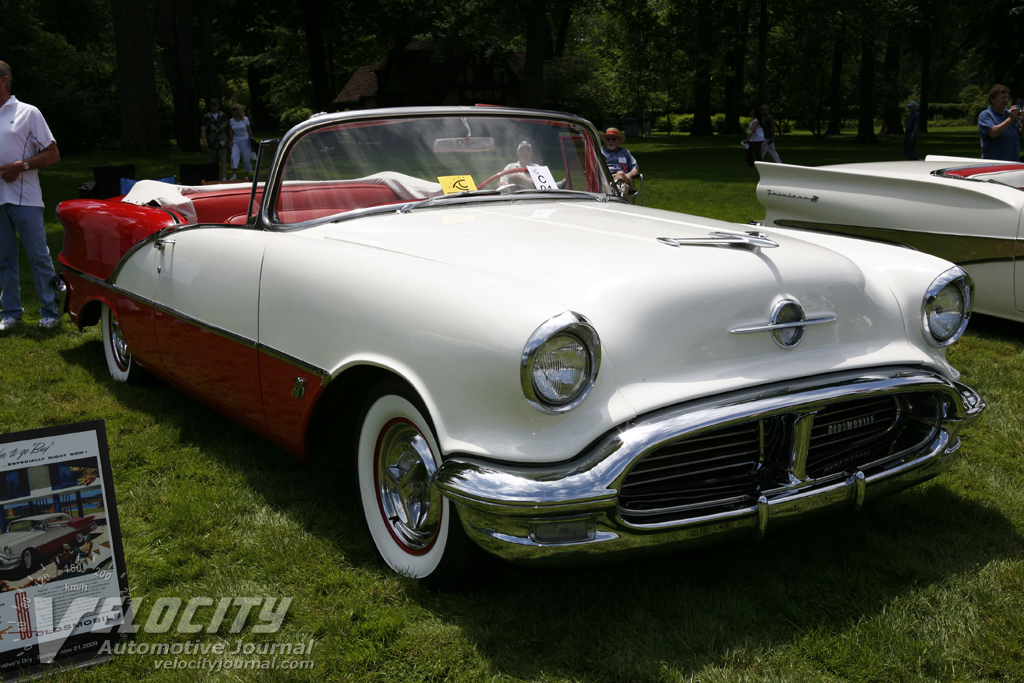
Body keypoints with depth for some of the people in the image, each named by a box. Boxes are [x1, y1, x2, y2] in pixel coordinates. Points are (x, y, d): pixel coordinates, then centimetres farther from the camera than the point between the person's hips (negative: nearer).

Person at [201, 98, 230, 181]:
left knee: (223, 160, -14)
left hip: (222, 142, 0)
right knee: (211, 162, 3)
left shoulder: (223, 115, 9)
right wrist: (204, 140, -16)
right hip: (211, 143, 0)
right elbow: (203, 129, -3)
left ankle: (224, 178, -20)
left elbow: (228, 128, 15)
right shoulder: (206, 116, 4)